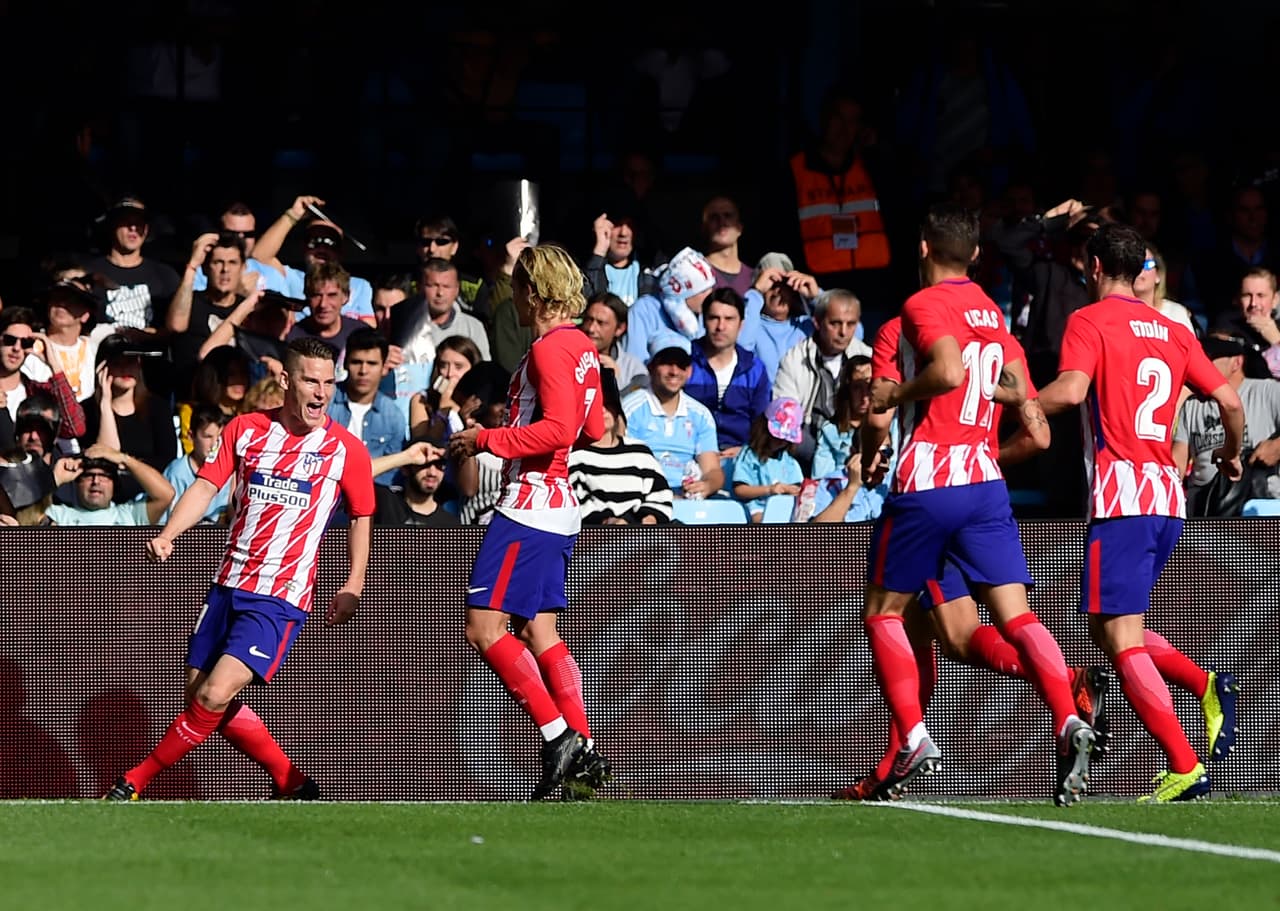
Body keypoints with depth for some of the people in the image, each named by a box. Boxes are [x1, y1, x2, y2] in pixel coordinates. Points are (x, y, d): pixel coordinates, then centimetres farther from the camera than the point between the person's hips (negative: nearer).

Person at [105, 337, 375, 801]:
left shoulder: (346, 449, -2)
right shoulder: (246, 429, 5)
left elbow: (361, 517, 10)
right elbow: (206, 486, 1)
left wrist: (353, 587, 2)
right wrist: (167, 535, -16)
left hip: (281, 597, -5)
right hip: (228, 587, 5)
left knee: (215, 696, -18)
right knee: (199, 696, 6)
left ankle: (133, 783, -5)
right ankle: (291, 784, 20)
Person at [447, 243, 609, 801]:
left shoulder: (549, 348, -14)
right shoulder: (581, 348, 15)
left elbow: (558, 430, -23)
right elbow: (593, 429, 23)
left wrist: (488, 440, -16)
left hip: (530, 505, -10)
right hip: (558, 508, 10)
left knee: (484, 626, -10)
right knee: (539, 633, 11)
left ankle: (557, 734, -14)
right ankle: (584, 754, 6)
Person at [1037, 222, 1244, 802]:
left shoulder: (1090, 321, -2)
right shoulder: (1172, 332, 16)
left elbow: (1070, 390, -19)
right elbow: (1229, 401, 12)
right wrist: (1231, 454, 32)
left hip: (1121, 495, -7)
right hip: (1169, 497, 7)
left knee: (1119, 638, -8)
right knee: (1108, 628, 19)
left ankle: (1185, 767, -17)